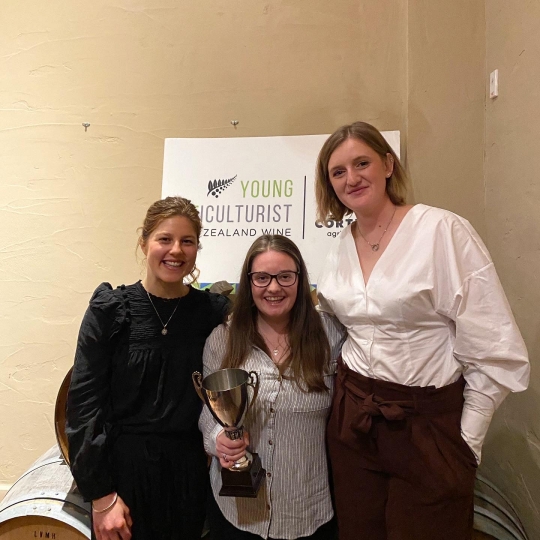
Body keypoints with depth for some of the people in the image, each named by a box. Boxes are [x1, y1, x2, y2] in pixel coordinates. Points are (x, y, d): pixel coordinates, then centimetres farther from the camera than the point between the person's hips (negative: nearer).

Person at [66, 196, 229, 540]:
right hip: (123, 464, -1)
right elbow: (85, 402, -9)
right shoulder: (110, 310, -9)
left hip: (188, 468, 2)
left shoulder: (214, 312, -4)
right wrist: (101, 495, -9)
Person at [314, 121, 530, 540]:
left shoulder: (443, 231, -14)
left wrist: (467, 441, -8)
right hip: (353, 420, 5)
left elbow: (494, 351, -13)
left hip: (428, 422, -5)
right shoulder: (341, 247, 3)